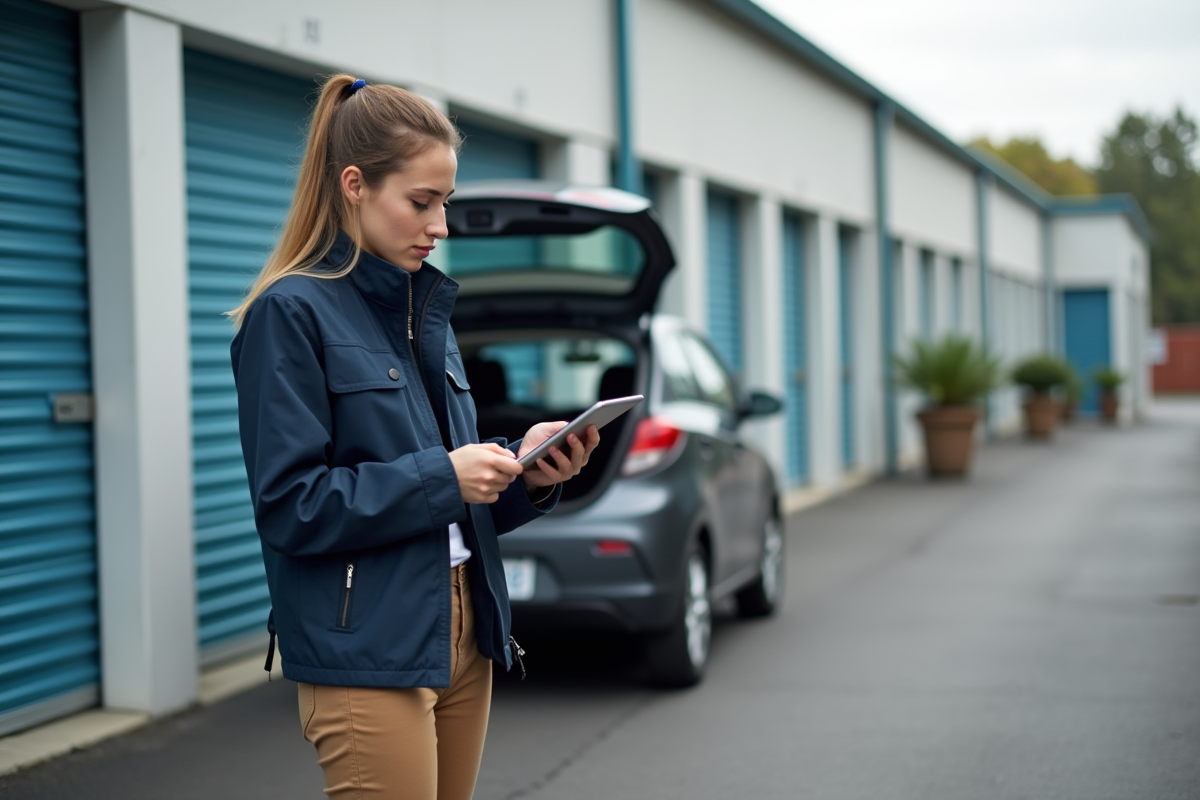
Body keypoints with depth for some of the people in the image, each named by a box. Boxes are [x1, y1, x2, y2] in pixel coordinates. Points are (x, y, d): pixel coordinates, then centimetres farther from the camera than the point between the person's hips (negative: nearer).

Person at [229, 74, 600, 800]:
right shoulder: (292, 312, -8)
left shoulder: (427, 311, 14)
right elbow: (290, 506, -15)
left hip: (463, 635, 7)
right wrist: (441, 477, -18)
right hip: (367, 656, -7)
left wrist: (524, 474, -2)